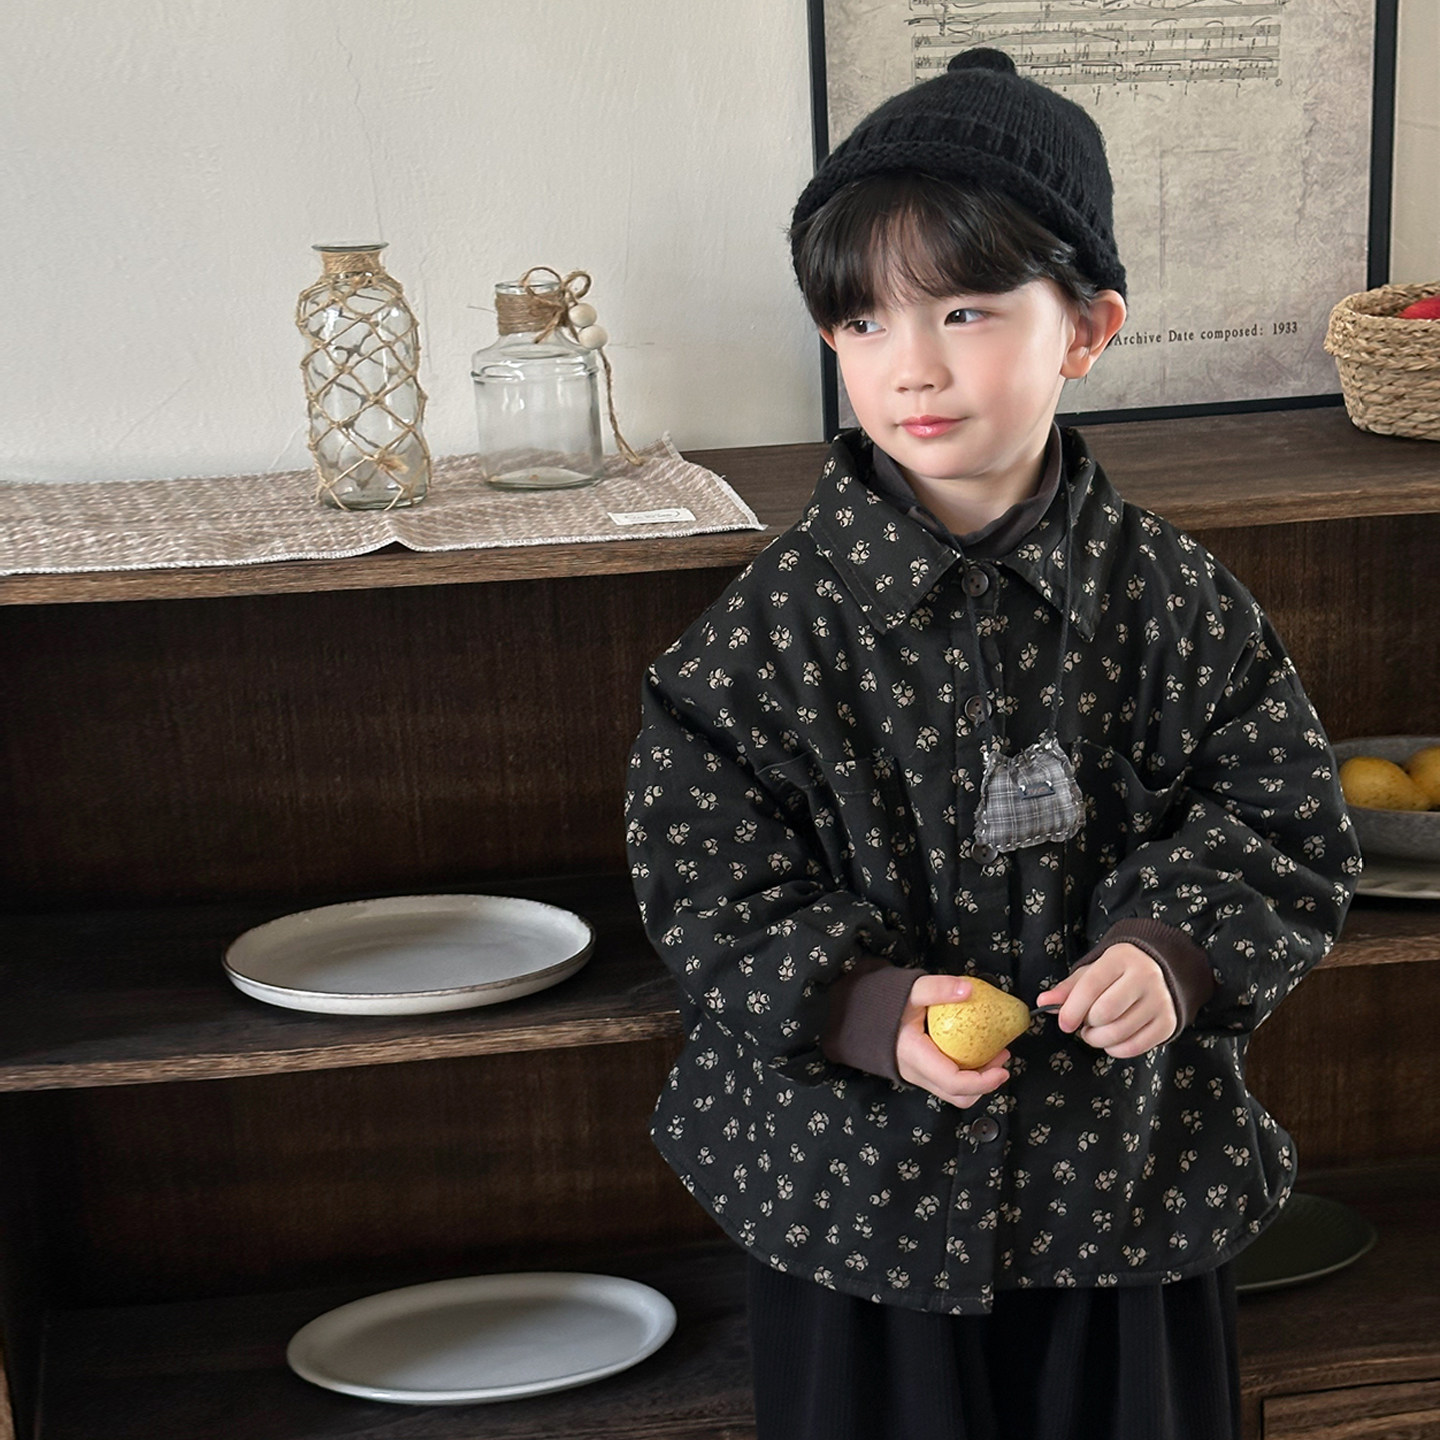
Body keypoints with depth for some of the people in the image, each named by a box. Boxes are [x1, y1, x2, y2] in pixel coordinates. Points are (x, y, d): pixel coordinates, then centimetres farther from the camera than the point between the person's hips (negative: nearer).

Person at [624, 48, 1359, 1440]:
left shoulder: (1172, 598, -8)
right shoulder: (769, 629, -12)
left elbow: (1288, 827, -1)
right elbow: (706, 890, -9)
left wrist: (1176, 954, -19)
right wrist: (872, 1007, -24)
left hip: (1125, 1166, 2)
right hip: (857, 1172, -1)